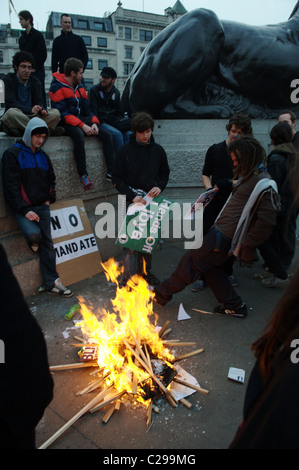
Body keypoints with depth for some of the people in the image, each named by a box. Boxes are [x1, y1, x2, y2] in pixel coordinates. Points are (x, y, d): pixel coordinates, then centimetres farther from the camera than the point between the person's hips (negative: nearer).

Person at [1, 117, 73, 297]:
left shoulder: (43, 156, 14)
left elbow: (51, 179, 24)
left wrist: (49, 199, 7)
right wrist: (24, 209, -18)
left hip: (42, 206, 5)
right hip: (23, 208, -5)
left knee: (48, 243, 2)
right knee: (34, 233, -29)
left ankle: (52, 281, 8)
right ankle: (33, 242, 10)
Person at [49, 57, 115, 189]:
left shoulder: (80, 87, 18)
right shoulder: (57, 87, -6)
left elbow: (87, 109, 18)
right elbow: (61, 112, -16)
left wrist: (94, 123, -4)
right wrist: (82, 125, -24)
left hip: (82, 120, 7)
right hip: (66, 123, -7)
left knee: (107, 135, -12)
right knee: (79, 135, -39)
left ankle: (111, 172, -15)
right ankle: (83, 175, -33)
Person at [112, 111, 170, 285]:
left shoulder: (158, 150, 6)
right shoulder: (125, 151, -4)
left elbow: (165, 173, 16)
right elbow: (117, 179, -4)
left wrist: (159, 187, -5)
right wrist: (132, 196, -15)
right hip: (132, 201, -3)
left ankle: (145, 271, 27)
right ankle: (130, 277, 3)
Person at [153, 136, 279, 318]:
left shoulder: (263, 184, -16)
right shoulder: (248, 176, 14)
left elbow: (267, 221, -19)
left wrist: (247, 247, -18)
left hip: (224, 235, -10)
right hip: (219, 229, 10)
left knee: (191, 260, 0)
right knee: (211, 267, 18)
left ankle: (162, 293, 16)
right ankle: (235, 306, 26)